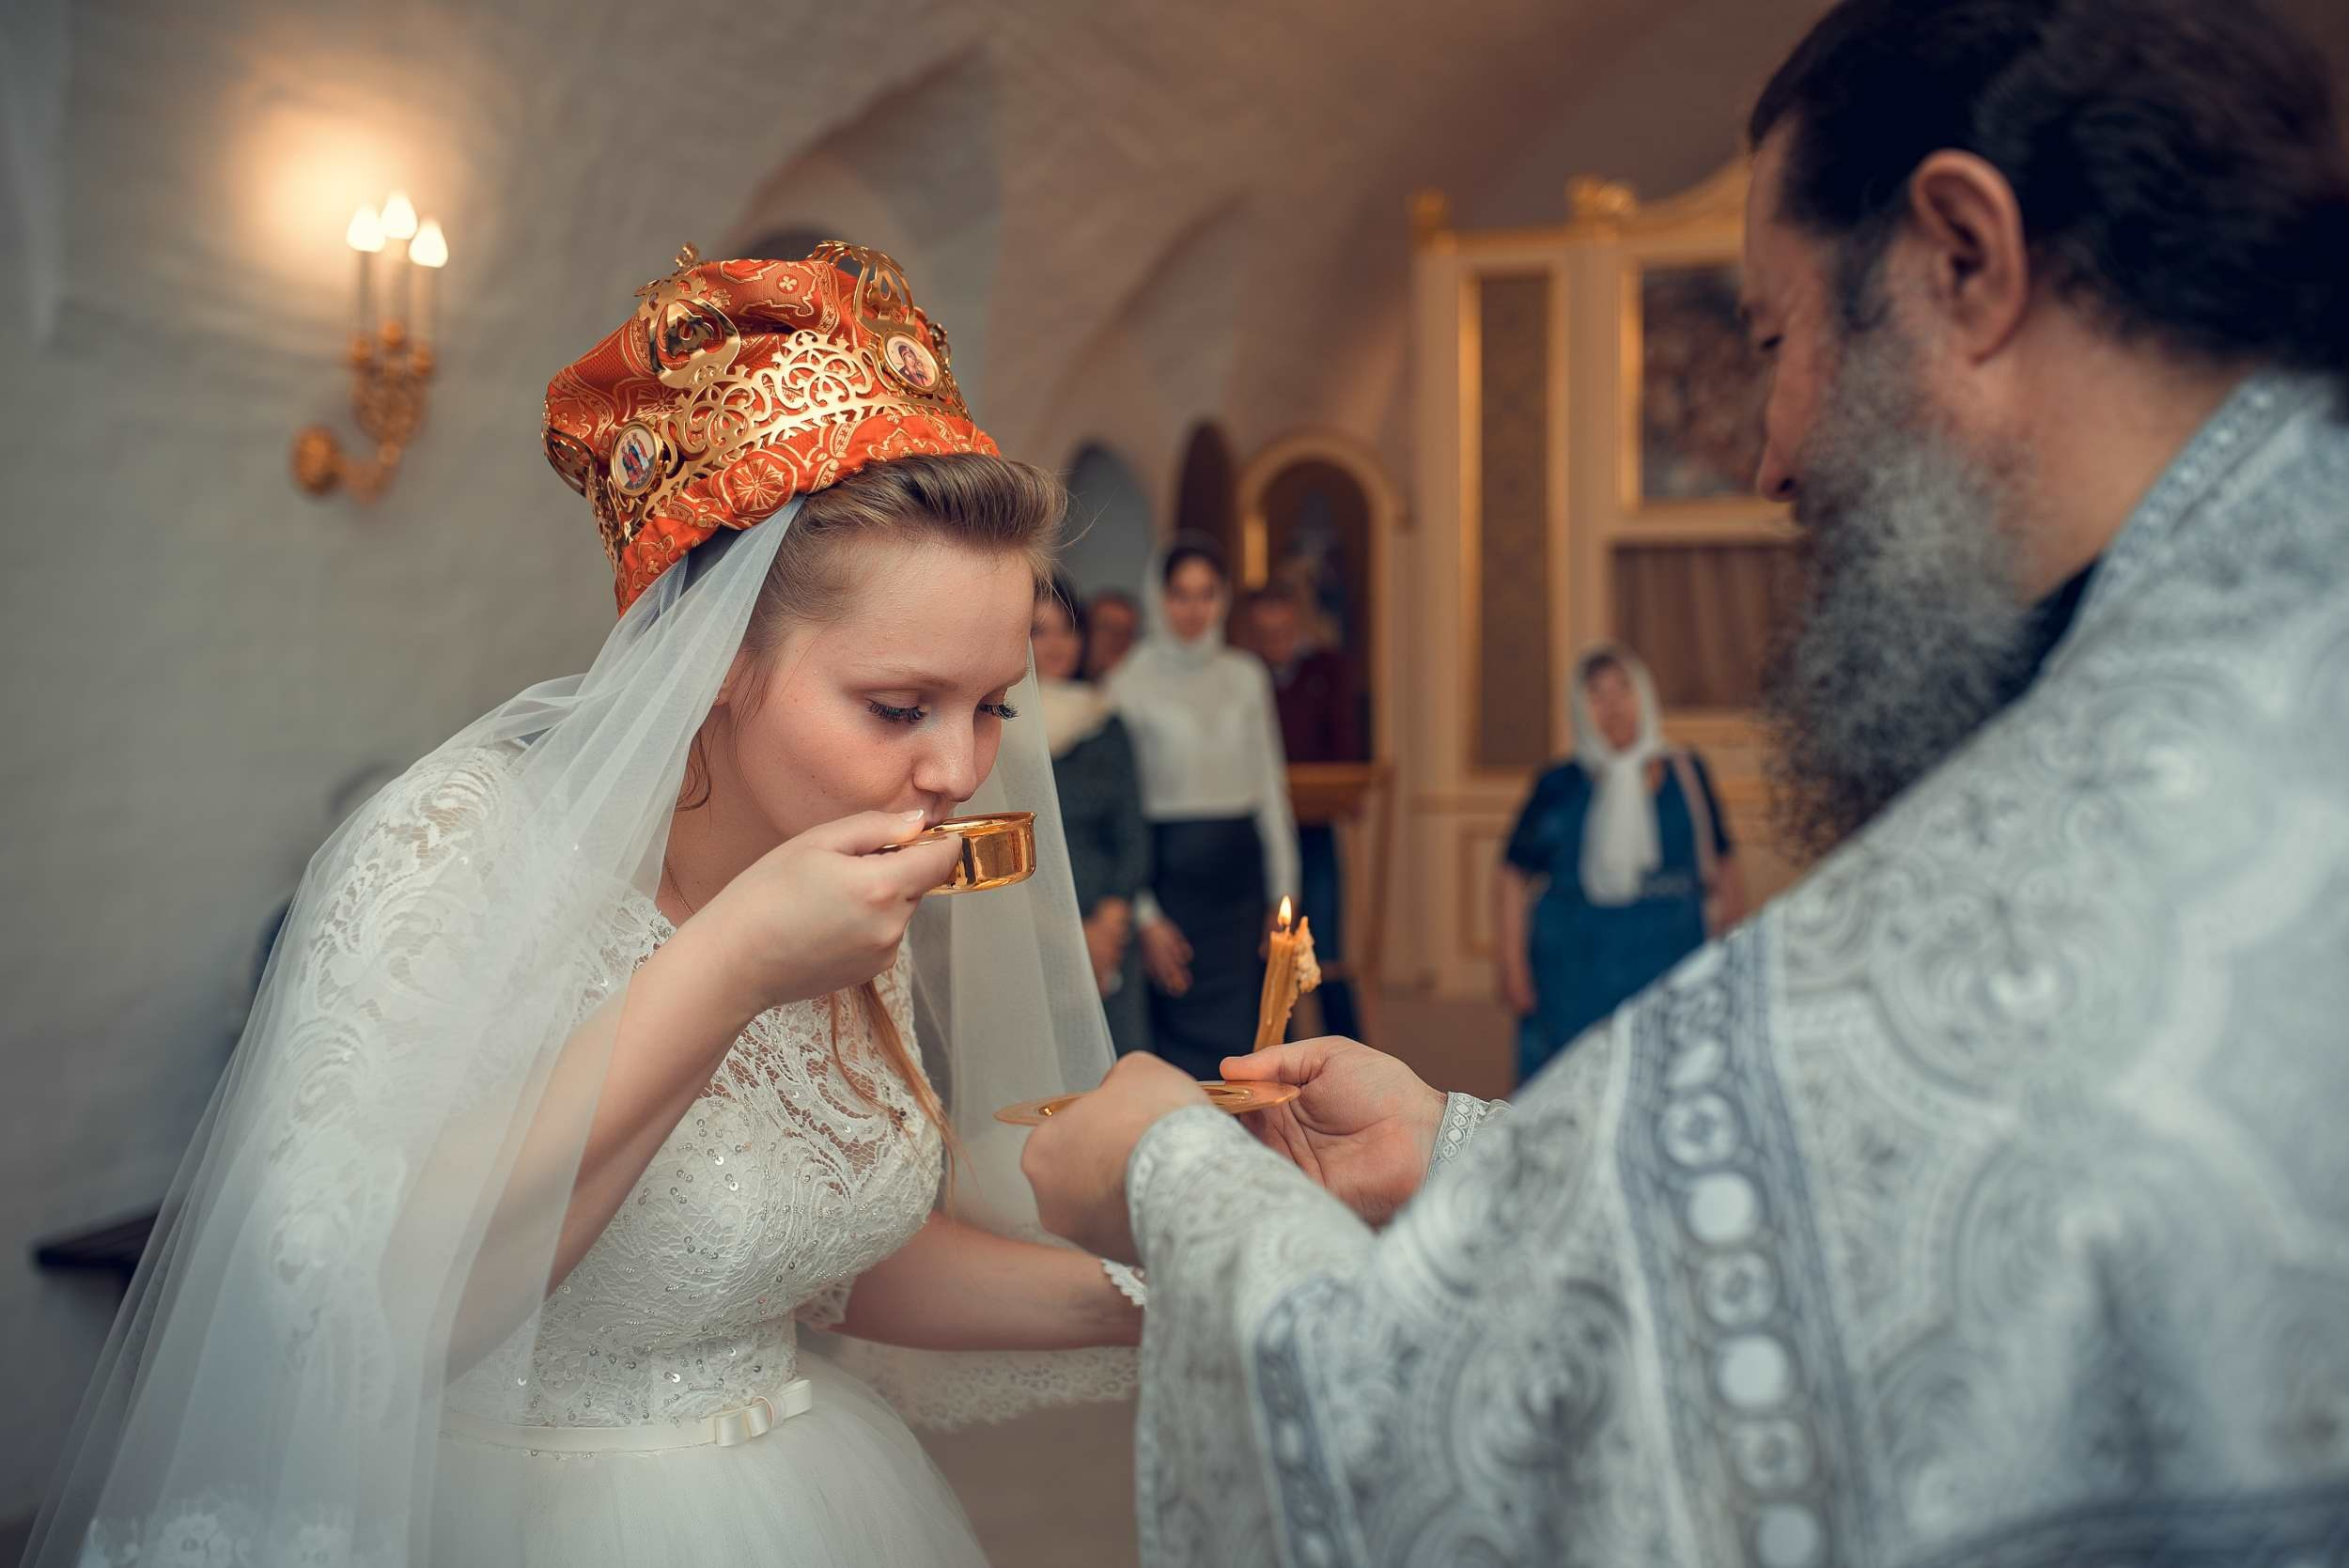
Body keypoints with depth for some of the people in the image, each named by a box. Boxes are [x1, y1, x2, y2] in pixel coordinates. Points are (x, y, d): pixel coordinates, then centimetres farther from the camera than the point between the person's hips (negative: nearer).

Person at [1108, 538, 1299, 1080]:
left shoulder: (1247, 678, 9)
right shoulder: (1131, 684, -3)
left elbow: (1271, 789, 12)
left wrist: (1282, 893, 7)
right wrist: (1143, 915, -10)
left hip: (1240, 873, 4)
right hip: (1170, 871, -4)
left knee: (1242, 1039, 3)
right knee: (1185, 1043, -4)